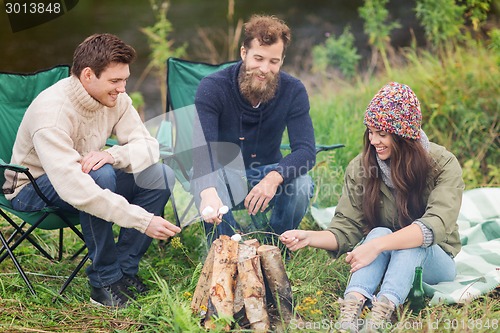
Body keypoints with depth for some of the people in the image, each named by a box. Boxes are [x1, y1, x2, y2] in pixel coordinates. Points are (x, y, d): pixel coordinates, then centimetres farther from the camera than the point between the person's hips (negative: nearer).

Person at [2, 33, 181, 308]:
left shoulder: (115, 99, -12)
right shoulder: (51, 112, -33)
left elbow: (149, 146, -13)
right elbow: (73, 187, -42)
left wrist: (113, 154, -37)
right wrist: (142, 220, -45)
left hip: (85, 174, 7)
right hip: (32, 190, -7)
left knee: (160, 176, -14)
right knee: (101, 175, -36)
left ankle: (124, 269, -6)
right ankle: (105, 280, -21)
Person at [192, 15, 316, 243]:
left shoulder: (293, 91, -13)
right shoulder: (212, 87, -20)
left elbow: (306, 150, -21)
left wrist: (274, 178, -44)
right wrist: (208, 191, -55)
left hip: (266, 173, 2)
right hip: (220, 175, -2)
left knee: (302, 184, -29)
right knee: (205, 184, -36)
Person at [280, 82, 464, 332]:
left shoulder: (443, 165, -15)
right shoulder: (360, 168, -6)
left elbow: (435, 225, -30)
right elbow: (345, 231, -8)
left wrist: (377, 245, -42)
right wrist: (309, 238, -29)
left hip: (433, 262, -2)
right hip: (383, 263, 2)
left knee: (396, 240, -33)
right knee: (379, 231, -31)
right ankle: (349, 312, -52)